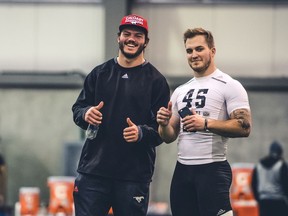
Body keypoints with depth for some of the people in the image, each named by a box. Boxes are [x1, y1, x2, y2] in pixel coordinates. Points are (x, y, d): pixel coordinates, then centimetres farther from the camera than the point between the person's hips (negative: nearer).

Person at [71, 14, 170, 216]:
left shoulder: (156, 80, 3)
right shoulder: (100, 73, 12)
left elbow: (163, 130, -2)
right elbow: (77, 108, 15)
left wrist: (142, 133, -22)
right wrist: (86, 114, -9)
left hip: (134, 175, -2)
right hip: (93, 170, 2)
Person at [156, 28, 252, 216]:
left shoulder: (229, 86, -3)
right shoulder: (180, 91, 18)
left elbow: (244, 127, -14)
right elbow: (169, 137, 19)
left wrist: (206, 123, -22)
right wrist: (164, 124, -4)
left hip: (213, 169, -7)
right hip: (182, 170, 7)